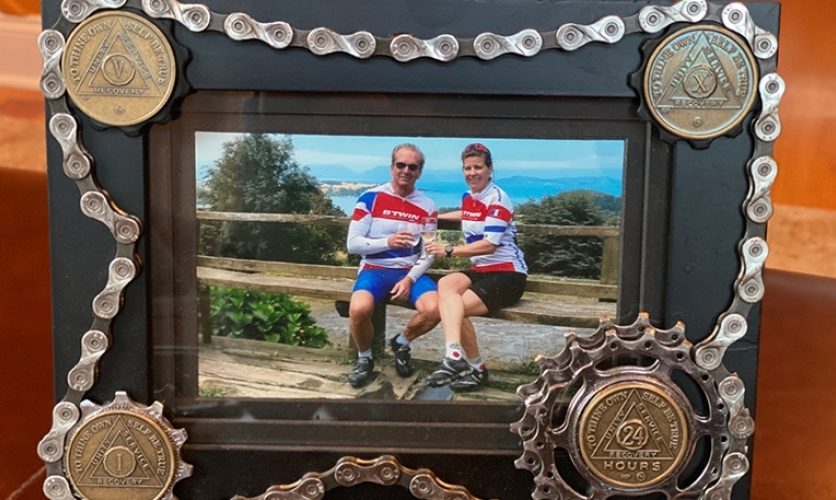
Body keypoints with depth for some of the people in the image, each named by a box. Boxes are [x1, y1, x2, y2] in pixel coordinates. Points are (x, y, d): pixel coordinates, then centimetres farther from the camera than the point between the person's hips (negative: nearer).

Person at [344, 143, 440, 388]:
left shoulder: (427, 206, 5)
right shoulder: (370, 197, -2)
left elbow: (428, 253, 4)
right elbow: (352, 244, -6)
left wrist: (409, 279, -13)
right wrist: (387, 242, -22)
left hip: (411, 272, 2)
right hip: (375, 270, -2)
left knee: (433, 309, -27)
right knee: (359, 309, -33)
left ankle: (401, 344, 8)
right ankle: (364, 358, 0)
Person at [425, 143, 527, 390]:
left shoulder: (497, 198, -11)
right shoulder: (468, 197, 13)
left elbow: (489, 245, -21)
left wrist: (448, 250, -21)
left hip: (508, 273, -7)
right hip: (481, 270, 7)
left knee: (457, 308, -24)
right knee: (446, 284, -25)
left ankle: (476, 368, -12)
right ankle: (454, 356, -37)